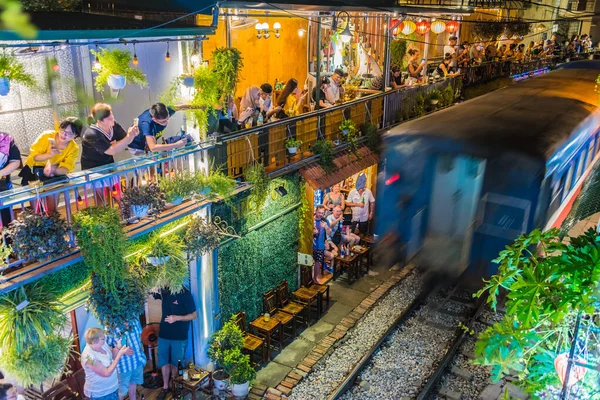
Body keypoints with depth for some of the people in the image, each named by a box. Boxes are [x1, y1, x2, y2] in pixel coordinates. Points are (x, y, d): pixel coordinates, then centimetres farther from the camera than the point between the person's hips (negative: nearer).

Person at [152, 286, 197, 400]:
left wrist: (176, 318, -27)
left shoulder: (185, 293, -19)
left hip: (179, 337, -4)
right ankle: (165, 387, 34)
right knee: (164, 361, 16)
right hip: (164, 334, 4)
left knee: (176, 363, 12)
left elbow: (193, 315, -14)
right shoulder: (164, 291, -4)